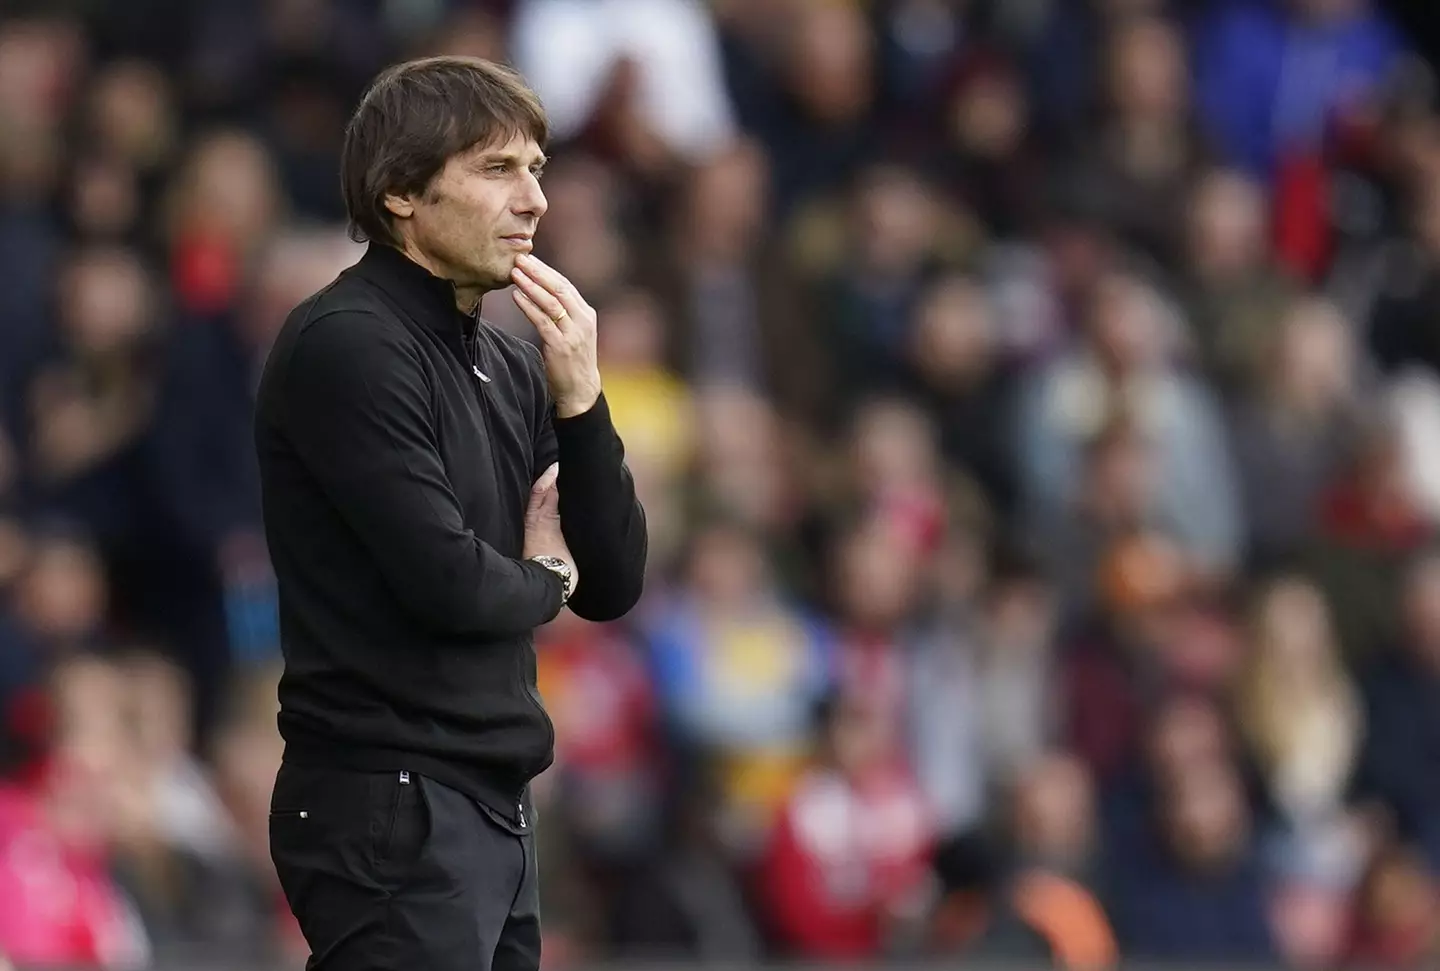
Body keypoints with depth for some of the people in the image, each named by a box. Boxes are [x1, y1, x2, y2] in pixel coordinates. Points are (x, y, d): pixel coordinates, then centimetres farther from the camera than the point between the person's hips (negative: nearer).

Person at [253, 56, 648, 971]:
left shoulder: (511, 362, 12)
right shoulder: (346, 346, -13)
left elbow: (613, 585, 11)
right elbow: (449, 584, -20)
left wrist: (580, 399, -2)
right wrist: (544, 577, 1)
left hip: (495, 806, 8)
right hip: (389, 805, -8)